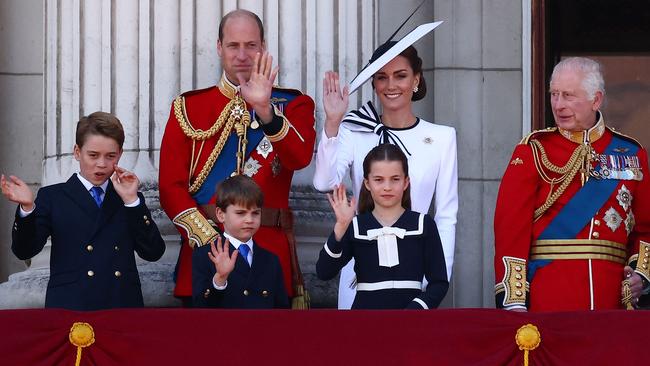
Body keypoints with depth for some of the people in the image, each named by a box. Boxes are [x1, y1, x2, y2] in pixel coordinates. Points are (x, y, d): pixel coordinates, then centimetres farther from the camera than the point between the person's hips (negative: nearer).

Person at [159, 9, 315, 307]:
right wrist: (208, 239, -12)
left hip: (271, 254, 0)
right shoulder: (188, 107, 8)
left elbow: (300, 157, -14)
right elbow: (171, 187, 1)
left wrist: (265, 109, -29)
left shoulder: (292, 105, 7)